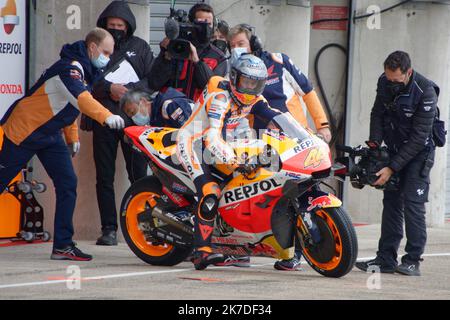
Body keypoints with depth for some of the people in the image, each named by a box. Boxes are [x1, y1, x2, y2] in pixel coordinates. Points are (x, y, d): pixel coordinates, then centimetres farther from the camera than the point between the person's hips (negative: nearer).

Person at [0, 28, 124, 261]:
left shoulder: (85, 69, 8)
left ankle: (63, 245, -4)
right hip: (24, 130, -9)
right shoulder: (70, 68, -23)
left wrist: (72, 137, 15)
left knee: (68, 184, -4)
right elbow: (81, 98, -42)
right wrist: (106, 117, -56)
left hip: (50, 135, 9)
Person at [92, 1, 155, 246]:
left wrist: (129, 90, -11)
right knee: (105, 177, 1)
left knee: (139, 175, -2)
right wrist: (109, 88, -15)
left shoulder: (140, 47, 12)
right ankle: (109, 228, 4)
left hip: (134, 118, -1)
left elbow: (153, 79, 4)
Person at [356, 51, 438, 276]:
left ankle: (413, 261, -11)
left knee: (412, 203, -13)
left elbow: (418, 137, -26)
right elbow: (378, 114, 5)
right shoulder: (385, 82, -7)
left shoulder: (425, 92, -27)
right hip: (395, 149, 6)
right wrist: (374, 144, -12)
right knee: (391, 202, 4)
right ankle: (386, 259, 5)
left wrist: (392, 168, -27)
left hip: (419, 152, -6)